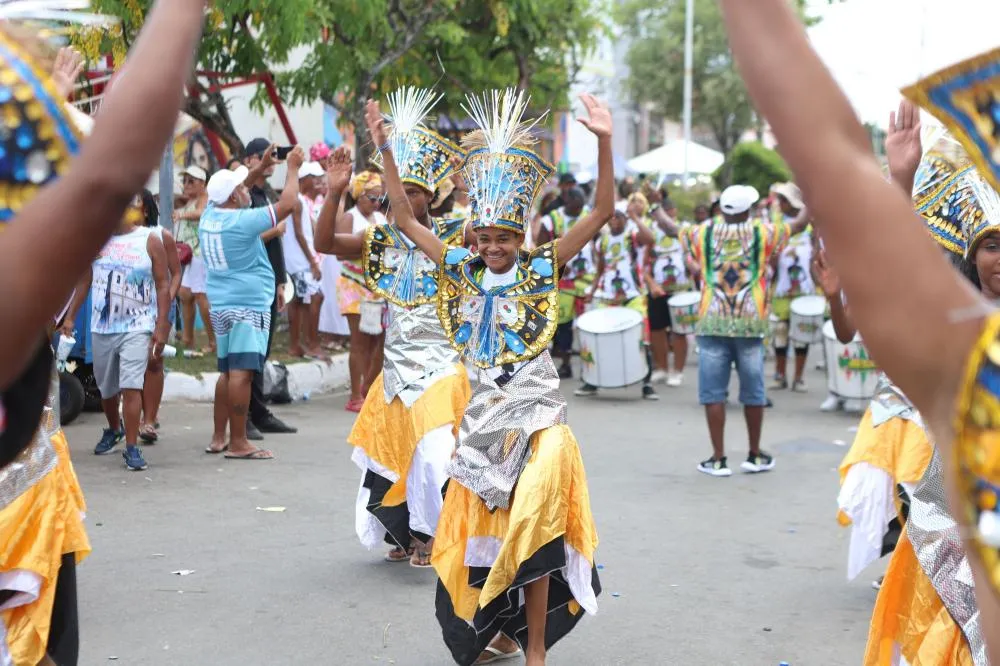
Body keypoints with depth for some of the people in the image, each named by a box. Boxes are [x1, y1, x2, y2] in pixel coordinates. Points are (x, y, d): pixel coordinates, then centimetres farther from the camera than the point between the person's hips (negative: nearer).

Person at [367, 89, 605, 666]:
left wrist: (604, 144, -18)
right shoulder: (463, 270, 6)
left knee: (531, 525, -7)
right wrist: (386, 151, 1)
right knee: (484, 524, 9)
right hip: (484, 412, 3)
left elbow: (603, 213, -8)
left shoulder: (542, 268, -2)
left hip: (536, 412, -3)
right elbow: (407, 219, 7)